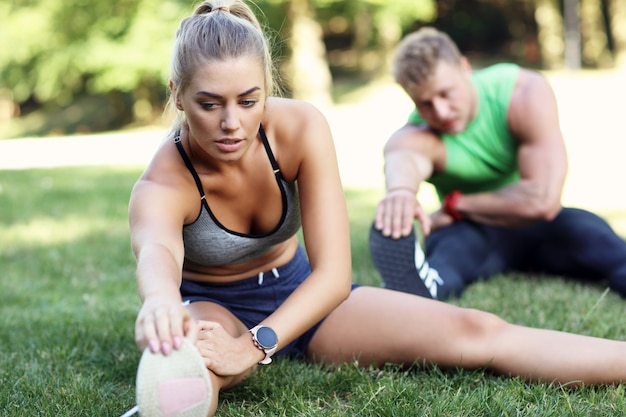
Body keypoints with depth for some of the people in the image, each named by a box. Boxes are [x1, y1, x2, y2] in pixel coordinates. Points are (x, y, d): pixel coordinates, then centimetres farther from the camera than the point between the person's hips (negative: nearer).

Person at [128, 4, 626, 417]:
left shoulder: (301, 128, -23)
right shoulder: (162, 185, -28)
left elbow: (333, 273, -28)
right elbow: (157, 252, -54)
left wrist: (254, 345, -46)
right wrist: (161, 302, -80)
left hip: (297, 293, 1)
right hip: (211, 306, 0)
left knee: (478, 333, -17)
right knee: (187, 361, -42)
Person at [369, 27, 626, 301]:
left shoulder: (526, 93, -20)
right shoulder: (413, 137, -19)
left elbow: (543, 199, -27)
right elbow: (402, 159, -47)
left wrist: (454, 205, -20)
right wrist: (401, 189, -72)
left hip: (535, 225, 1)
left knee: (589, 232, -33)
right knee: (449, 243, -36)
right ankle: (413, 291, -69)